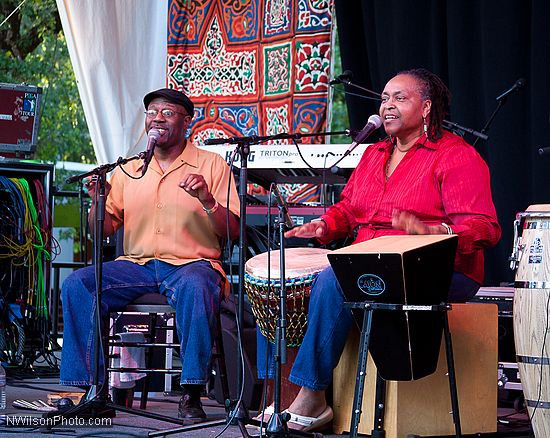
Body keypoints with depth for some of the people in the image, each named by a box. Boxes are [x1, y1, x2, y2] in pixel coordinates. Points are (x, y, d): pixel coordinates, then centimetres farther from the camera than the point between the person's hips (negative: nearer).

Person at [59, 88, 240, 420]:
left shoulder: (212, 165, 6)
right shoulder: (128, 171, 16)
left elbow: (233, 231, -1)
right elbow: (104, 230, 13)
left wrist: (207, 201, -19)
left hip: (192, 264, -4)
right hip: (136, 265, 4)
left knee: (196, 287, -39)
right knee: (77, 284, -21)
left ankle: (192, 394, -31)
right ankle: (90, 388, -19)